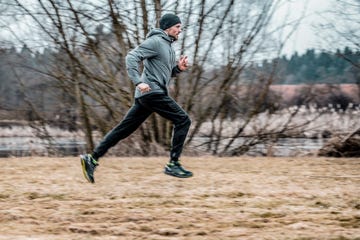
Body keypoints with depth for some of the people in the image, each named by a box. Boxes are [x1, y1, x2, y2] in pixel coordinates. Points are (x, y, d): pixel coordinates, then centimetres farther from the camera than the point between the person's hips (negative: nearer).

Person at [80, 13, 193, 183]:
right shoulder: (155, 41, -8)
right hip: (153, 92, -10)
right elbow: (131, 57, -17)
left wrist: (179, 68, 9)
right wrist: (138, 82, -28)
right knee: (182, 120, -8)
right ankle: (173, 164, -8)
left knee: (124, 129, 7)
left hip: (146, 95, 10)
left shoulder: (168, 47, 23)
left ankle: (92, 158, 4)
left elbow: (167, 72, 29)